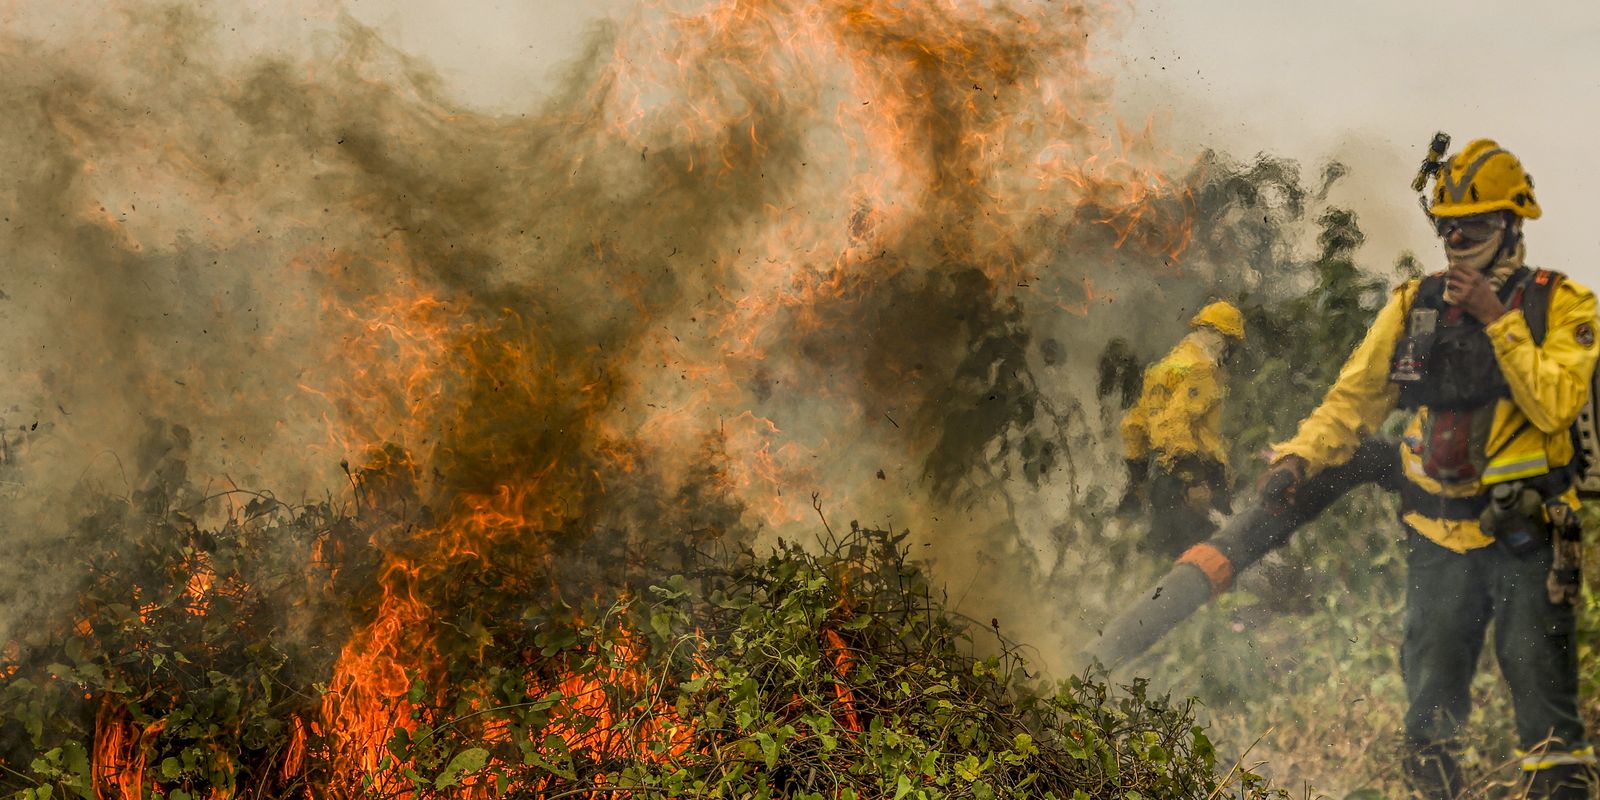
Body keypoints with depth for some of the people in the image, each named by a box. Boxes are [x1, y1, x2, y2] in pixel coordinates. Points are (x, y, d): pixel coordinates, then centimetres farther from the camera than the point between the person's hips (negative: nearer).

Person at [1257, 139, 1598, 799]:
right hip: (1438, 539, 4)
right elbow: (1356, 396, 7)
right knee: (1430, 702, 10)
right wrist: (1299, 457, -8)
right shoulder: (1415, 305, 7)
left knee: (1541, 686, -8)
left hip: (1526, 538, -3)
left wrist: (1497, 319, -19)